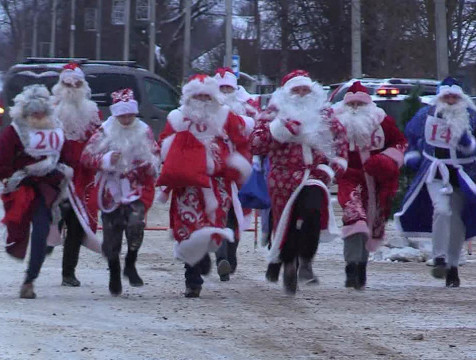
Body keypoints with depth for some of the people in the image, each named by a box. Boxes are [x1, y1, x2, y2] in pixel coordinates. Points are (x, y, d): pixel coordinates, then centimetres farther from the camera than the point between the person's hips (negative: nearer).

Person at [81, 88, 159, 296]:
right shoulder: (105, 133, -2)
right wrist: (106, 160, -21)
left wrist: (150, 163, -10)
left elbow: (156, 155, 13)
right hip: (111, 190, 0)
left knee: (135, 222, -27)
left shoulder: (144, 132, 4)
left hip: (138, 189, 0)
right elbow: (86, 156, -4)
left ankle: (130, 265, -8)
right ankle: (114, 274, 27)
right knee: (111, 234, 4)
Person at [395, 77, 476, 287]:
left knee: (457, 220, 4)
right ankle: (439, 260, -21)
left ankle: (452, 267, 17)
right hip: (436, 174, -1)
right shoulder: (427, 115, -1)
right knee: (442, 210, -23)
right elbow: (411, 132, 19)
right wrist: (412, 153, 12)